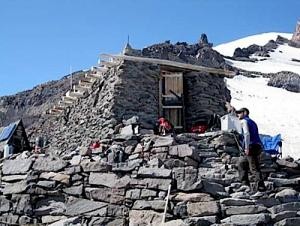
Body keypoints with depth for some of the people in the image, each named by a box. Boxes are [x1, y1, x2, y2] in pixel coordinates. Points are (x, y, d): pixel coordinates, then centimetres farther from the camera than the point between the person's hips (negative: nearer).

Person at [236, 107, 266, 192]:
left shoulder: (244, 121, -1)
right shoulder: (252, 122, 26)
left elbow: (247, 134, -17)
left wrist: (247, 148, -21)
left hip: (252, 147, -9)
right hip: (258, 146, 9)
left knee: (254, 168, -9)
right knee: (241, 163, 19)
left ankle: (260, 186, -13)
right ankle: (245, 183, 17)